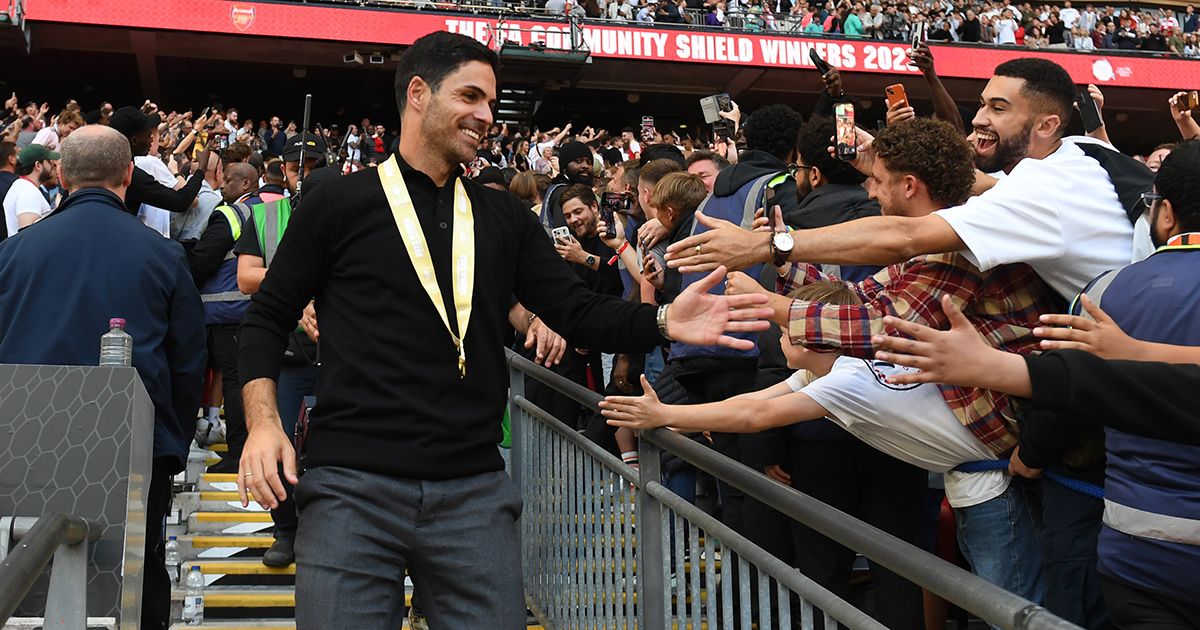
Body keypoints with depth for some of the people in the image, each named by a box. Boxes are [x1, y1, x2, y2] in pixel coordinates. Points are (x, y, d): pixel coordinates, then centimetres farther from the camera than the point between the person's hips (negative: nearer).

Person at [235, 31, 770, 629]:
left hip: (475, 490, 3)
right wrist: (263, 422, -8)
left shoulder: (505, 217, 12)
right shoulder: (340, 204, 3)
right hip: (351, 484, -2)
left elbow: (576, 311, 5)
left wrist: (662, 320, -13)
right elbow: (268, 317, 7)